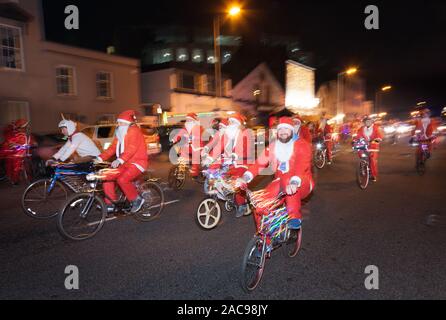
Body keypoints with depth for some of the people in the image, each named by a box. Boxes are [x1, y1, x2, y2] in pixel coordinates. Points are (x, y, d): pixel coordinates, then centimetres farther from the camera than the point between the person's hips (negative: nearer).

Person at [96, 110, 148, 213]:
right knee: (107, 177, -4)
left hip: (137, 163, -9)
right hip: (125, 163, 9)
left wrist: (119, 160, -41)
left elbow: (131, 149, -28)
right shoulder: (120, 133, 16)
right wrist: (100, 158, -2)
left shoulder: (134, 131, -13)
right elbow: (112, 148, 11)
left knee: (122, 179, -28)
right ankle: (110, 203, 7)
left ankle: (137, 199, -8)